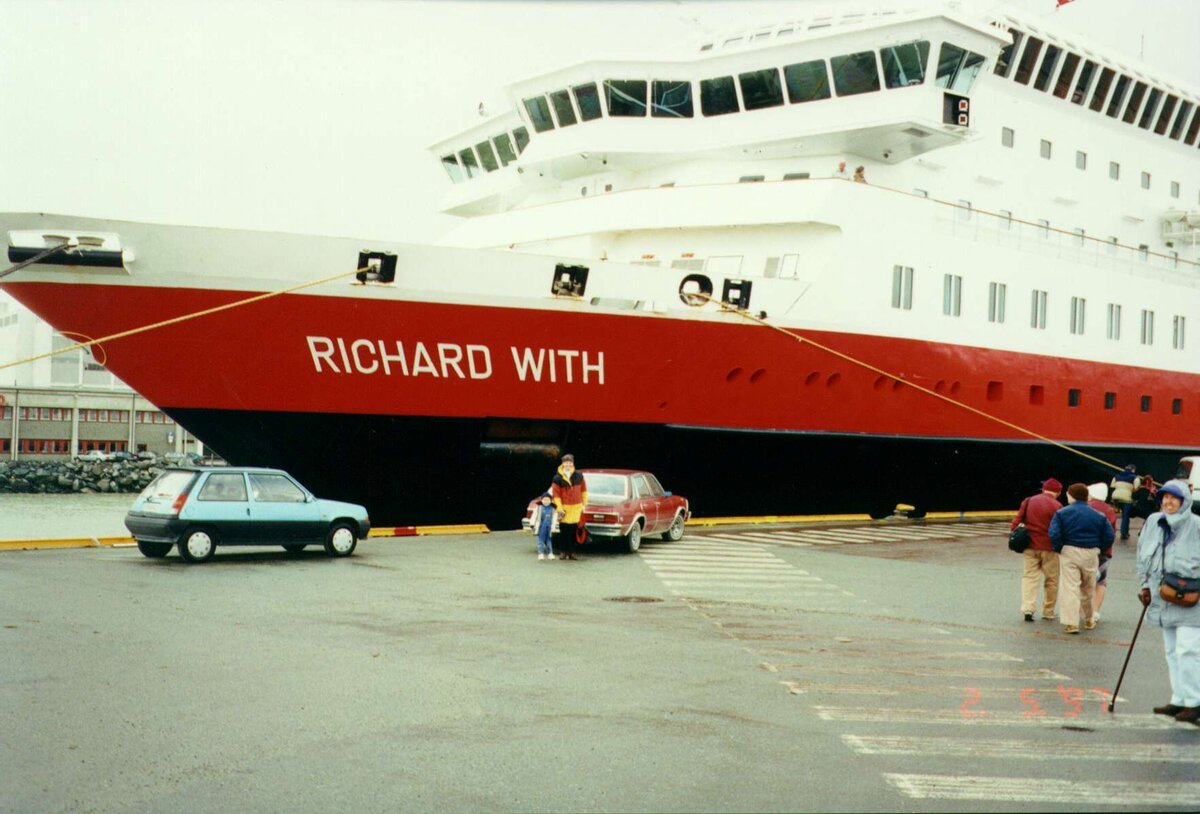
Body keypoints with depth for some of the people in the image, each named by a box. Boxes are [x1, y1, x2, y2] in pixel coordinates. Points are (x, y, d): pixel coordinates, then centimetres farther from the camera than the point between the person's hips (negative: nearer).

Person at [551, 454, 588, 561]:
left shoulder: (579, 476, 3)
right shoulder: (557, 478, -6)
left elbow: (583, 490, 12)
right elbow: (556, 494, -6)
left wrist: (584, 504, 12)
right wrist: (560, 508, -10)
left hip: (577, 507, 3)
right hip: (564, 507, -2)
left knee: (573, 531, 8)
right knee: (564, 531, 1)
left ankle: (571, 552, 16)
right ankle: (563, 552, 11)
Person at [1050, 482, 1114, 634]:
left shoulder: (1062, 513, -4)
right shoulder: (1098, 515, 6)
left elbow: (1054, 534, -13)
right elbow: (1110, 536, 3)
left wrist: (1059, 548, 1)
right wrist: (1099, 548, 11)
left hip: (1069, 552, -3)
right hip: (1091, 554, 3)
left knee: (1070, 587, -3)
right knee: (1089, 589, 18)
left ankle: (1071, 623, -10)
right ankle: (1088, 620, 32)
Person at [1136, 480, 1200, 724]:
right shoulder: (1153, 523, 6)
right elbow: (1143, 556, 15)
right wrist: (1144, 585, 10)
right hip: (1163, 599, 6)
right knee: (1172, 652, 12)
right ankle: (1179, 700, 21)